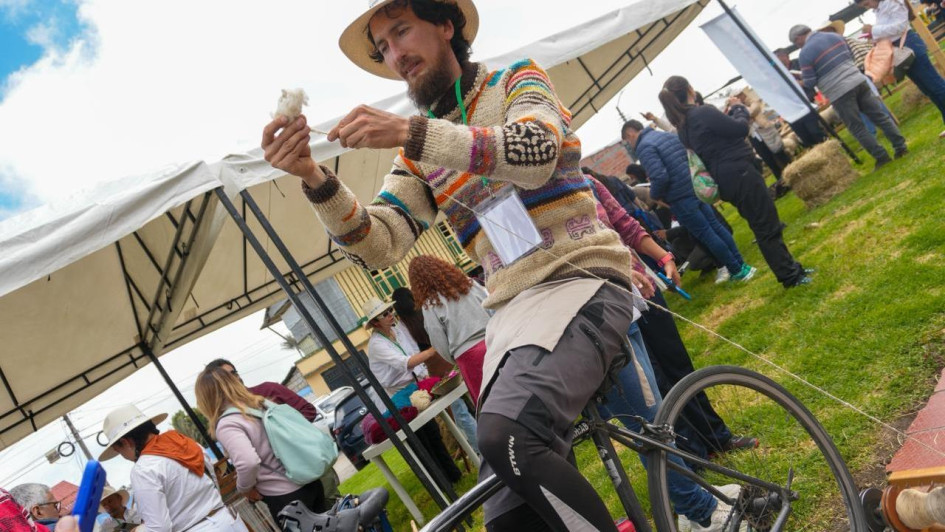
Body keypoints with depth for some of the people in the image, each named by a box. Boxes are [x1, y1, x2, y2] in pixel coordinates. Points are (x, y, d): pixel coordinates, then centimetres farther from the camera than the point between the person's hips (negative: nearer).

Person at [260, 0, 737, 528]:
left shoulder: (517, 81, 7)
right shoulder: (419, 155, 18)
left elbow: (536, 153, -17)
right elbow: (379, 246, 4)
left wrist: (412, 133, -26)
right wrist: (315, 179, -12)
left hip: (580, 282, -5)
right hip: (511, 312, 6)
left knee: (506, 434, -32)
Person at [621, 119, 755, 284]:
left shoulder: (644, 147, -13)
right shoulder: (666, 134, 14)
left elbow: (660, 177, -24)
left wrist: (654, 195, -5)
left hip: (681, 198, -8)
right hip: (696, 187, 9)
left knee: (706, 235, 1)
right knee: (716, 227, 15)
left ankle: (738, 270, 8)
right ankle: (740, 265, 22)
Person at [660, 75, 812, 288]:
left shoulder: (683, 127, 10)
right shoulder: (704, 113, -18)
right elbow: (741, 129, -15)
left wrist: (730, 112, 14)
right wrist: (739, 108, 3)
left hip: (725, 180, 9)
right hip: (739, 173, -9)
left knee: (764, 226, 18)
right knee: (768, 227, -1)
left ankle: (790, 269, 26)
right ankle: (791, 276, 7)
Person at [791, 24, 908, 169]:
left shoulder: (805, 53, -10)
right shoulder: (834, 36, 11)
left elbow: (810, 83, -9)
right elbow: (851, 56, 22)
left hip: (839, 93, -6)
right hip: (858, 81, 7)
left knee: (857, 128, 4)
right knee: (880, 115, 12)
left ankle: (881, 157, 5)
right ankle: (901, 146, 16)